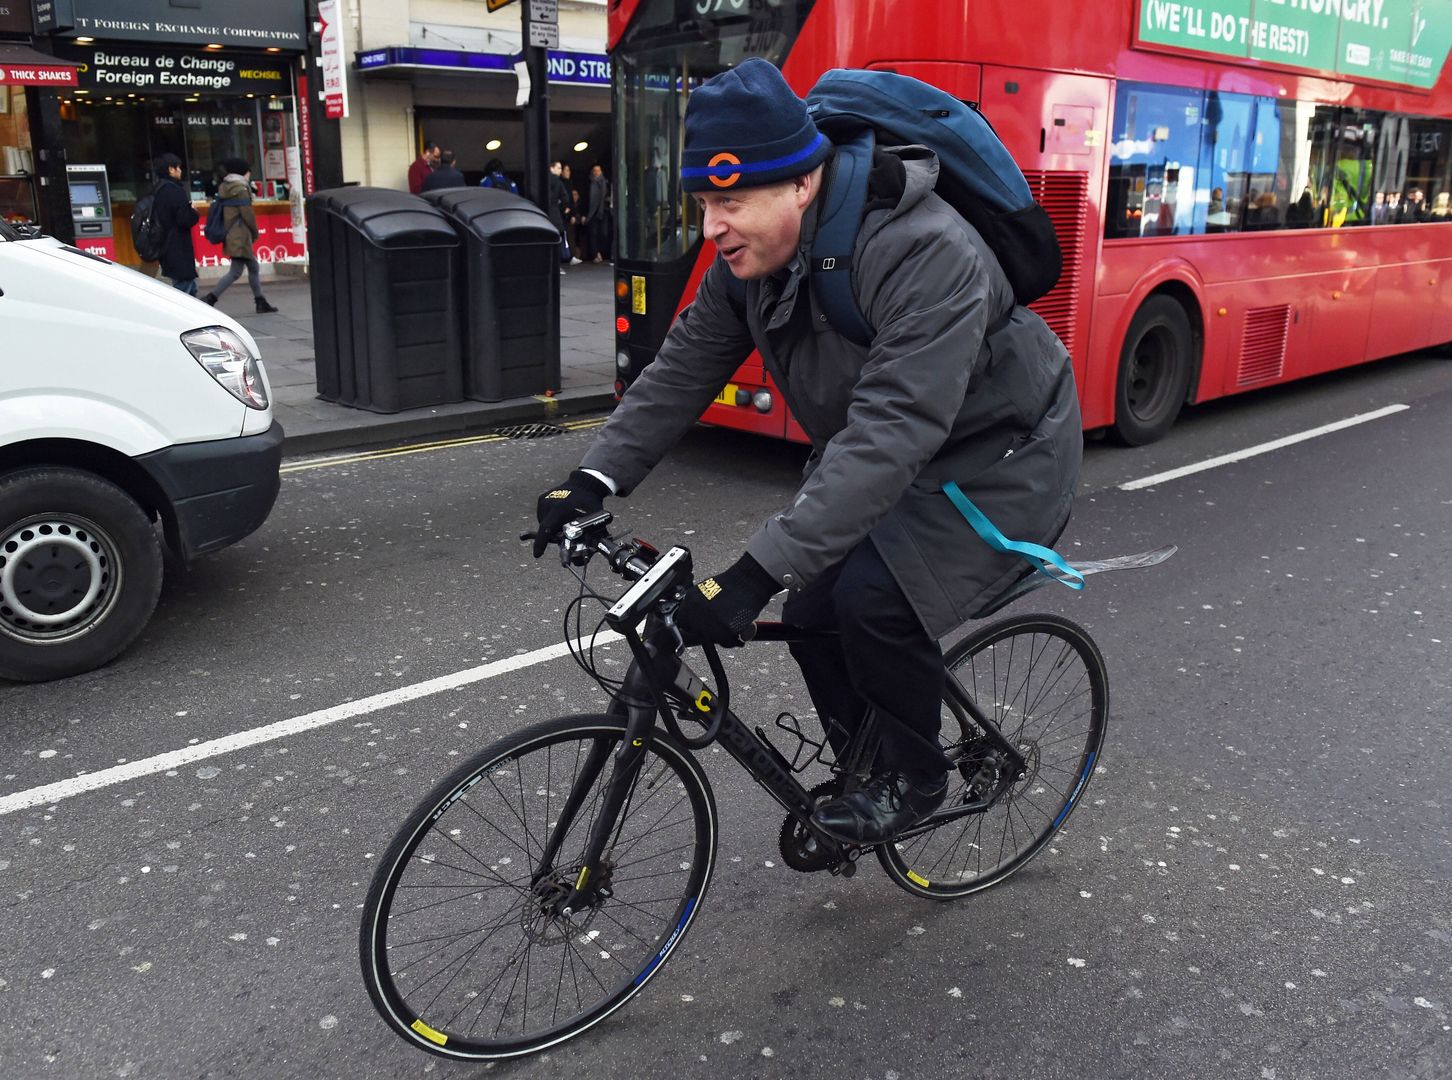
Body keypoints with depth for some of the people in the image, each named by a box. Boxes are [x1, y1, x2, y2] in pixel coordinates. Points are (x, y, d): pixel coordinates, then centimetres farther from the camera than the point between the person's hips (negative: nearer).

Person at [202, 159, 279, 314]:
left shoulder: (224, 188, 14)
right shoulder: (241, 189, -11)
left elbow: (224, 213, 15)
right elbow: (247, 213, -15)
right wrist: (255, 232, 0)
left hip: (231, 235, 9)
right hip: (241, 236, -9)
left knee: (253, 267, 15)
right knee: (235, 272, -9)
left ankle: (261, 302, 20)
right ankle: (210, 298, -14)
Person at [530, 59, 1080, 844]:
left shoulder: (927, 255, -35)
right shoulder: (750, 258, -9)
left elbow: (891, 433, -43)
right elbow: (682, 370, -6)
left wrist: (757, 574, -47)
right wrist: (594, 481, -18)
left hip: (996, 460, -7)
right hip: (872, 452, 8)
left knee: (874, 596, -26)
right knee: (813, 612, -1)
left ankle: (914, 778, 1)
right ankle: (861, 769, 25)